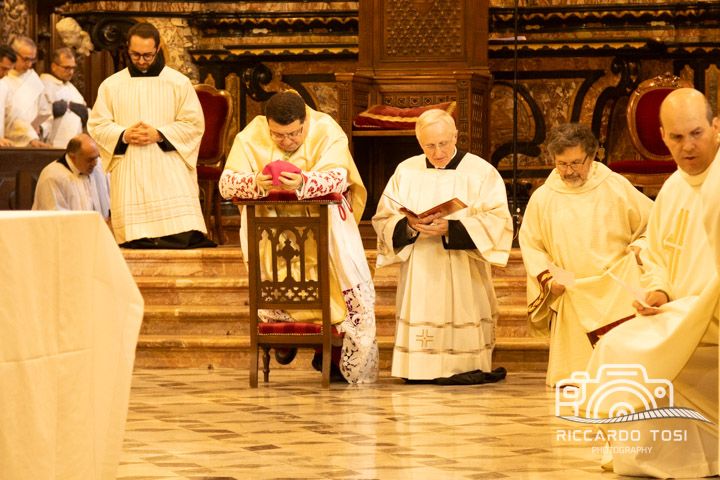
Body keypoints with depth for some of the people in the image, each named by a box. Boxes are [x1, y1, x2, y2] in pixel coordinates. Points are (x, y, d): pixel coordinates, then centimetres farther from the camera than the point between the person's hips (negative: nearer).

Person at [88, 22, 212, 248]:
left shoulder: (179, 83, 7)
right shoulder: (111, 85, 11)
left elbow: (194, 123, 2)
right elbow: (96, 125, 8)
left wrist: (160, 135, -11)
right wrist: (124, 135, -10)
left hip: (169, 172, -1)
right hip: (129, 175, 1)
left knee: (180, 237, -15)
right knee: (135, 242, -7)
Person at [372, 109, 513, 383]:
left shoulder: (481, 172, 2)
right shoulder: (406, 172, 11)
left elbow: (497, 223, -9)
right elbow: (383, 219, 7)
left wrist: (451, 228, -20)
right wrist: (410, 226, -14)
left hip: (462, 273, -2)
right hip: (419, 271, 2)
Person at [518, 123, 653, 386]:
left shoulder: (616, 187, -1)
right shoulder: (542, 198, 3)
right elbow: (530, 245, 10)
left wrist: (638, 249, -7)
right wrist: (547, 278, -5)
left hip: (617, 293, -2)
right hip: (571, 295, 2)